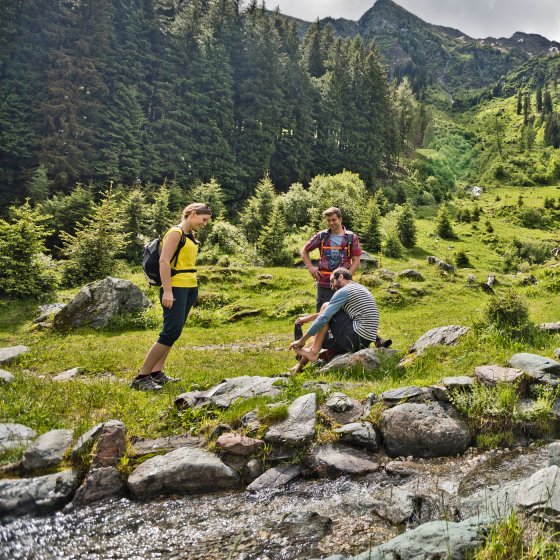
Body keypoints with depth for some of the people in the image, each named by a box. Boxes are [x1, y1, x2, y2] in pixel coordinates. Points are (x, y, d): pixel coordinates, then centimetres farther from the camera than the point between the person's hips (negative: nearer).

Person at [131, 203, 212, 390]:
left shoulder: (190, 235, 18)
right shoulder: (176, 232, -9)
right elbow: (164, 261, -17)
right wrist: (167, 290, -23)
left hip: (190, 288, 10)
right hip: (175, 288, -9)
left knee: (174, 332, 9)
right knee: (170, 332, -12)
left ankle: (156, 373, 14)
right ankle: (141, 377, -7)